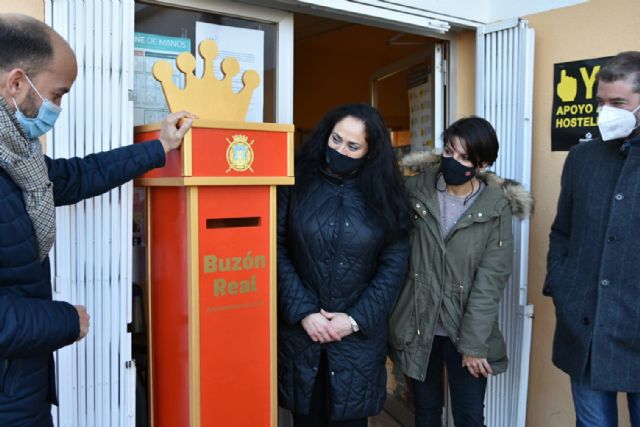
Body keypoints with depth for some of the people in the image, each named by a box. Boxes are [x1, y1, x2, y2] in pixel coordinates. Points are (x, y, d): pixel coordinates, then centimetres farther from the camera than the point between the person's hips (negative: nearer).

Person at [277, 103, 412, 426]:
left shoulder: (383, 193, 0)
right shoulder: (297, 181, -3)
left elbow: (394, 263, -2)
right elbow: (277, 249, -7)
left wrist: (356, 319, -10)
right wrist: (303, 312, -14)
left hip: (359, 336, 1)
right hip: (300, 330, 0)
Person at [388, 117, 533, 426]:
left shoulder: (496, 208, -6)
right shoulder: (417, 190, -2)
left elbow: (491, 279, -9)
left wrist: (473, 343, -12)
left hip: (466, 331, -1)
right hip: (418, 327, 2)